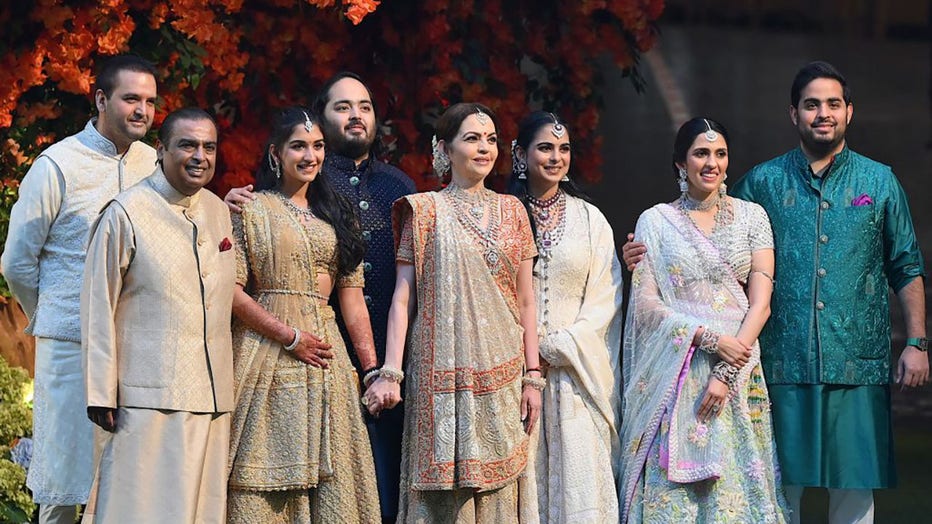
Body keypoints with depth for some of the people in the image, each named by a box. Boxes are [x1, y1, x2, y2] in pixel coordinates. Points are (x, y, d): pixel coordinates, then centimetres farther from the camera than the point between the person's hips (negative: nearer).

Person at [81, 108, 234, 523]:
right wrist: (101, 393, -10)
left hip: (211, 396, 6)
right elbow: (98, 308, -7)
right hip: (151, 394, -6)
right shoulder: (126, 213, -7)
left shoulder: (218, 211, 12)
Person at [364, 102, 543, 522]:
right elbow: (403, 297, -2)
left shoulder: (511, 211, 11)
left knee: (496, 486, 4)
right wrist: (390, 373, -11)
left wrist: (532, 376, 4)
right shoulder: (426, 211, 2)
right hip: (443, 373, -3)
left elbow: (525, 302, 11)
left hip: (500, 374, 3)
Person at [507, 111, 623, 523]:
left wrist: (560, 346, -8)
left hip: (578, 370, 1)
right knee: (525, 471, -2)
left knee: (580, 472, -5)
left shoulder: (589, 219, 8)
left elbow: (606, 296, 3)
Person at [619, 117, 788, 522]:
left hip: (739, 374, 1)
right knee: (672, 491, -3)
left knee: (735, 485, 0)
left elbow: (760, 303, 0)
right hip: (675, 374, -1)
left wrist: (726, 373, -11)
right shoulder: (655, 221, 5)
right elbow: (646, 304, -2)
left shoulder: (751, 216, 7)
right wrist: (711, 339, -14)